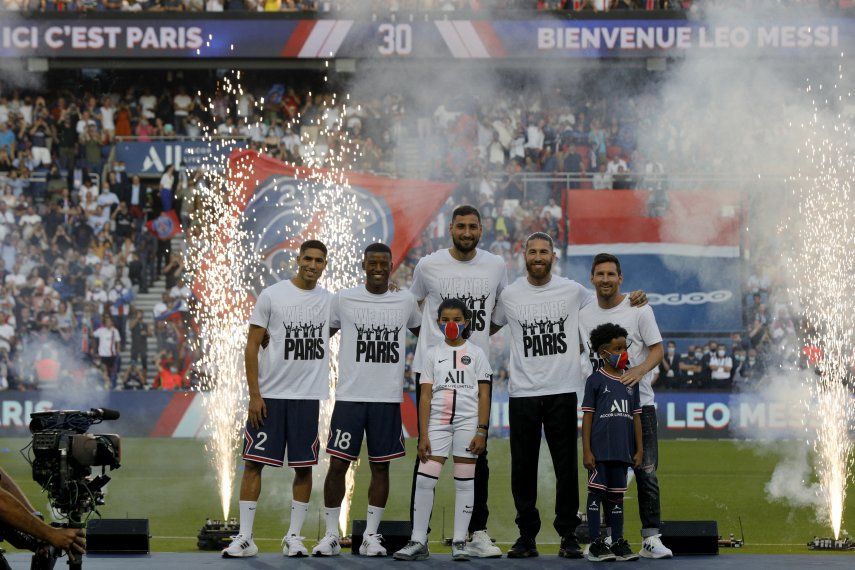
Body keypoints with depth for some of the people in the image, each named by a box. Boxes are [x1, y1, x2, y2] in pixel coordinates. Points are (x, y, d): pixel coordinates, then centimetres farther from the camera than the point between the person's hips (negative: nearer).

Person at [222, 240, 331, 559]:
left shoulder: (329, 300, 7)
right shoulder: (272, 296, -3)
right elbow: (252, 345, -3)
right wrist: (254, 395, -9)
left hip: (308, 396, 3)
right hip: (269, 395, -3)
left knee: (304, 467, 3)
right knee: (253, 462, -3)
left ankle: (294, 537, 11)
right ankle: (245, 538, 1)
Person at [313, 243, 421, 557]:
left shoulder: (405, 302, 6)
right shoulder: (343, 299, 1)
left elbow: (423, 333, 23)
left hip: (388, 398, 2)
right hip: (349, 396, -1)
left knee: (380, 466, 4)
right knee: (338, 464, -3)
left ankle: (371, 536, 12)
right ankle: (331, 535, 5)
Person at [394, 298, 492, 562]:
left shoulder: (476, 353, 6)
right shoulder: (432, 355, 9)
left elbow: (484, 395, 3)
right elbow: (425, 397, 6)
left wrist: (481, 431, -6)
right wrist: (423, 435, -2)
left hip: (467, 422, -1)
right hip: (437, 422, 1)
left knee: (464, 481, 1)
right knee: (424, 480, -7)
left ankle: (459, 541, 5)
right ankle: (418, 542, -4)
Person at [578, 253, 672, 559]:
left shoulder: (639, 310, -2)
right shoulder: (584, 316, 10)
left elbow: (657, 350, -3)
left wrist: (639, 370, -23)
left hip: (638, 402, -4)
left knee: (646, 472, -7)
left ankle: (650, 538, -6)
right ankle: (610, 537, 12)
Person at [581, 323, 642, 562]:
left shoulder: (630, 381, 11)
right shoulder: (595, 380, -2)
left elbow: (636, 417, 14)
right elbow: (587, 417, -4)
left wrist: (639, 449, 10)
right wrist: (586, 451, -8)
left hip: (622, 450, 5)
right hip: (599, 450, -5)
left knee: (617, 496, 11)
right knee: (596, 493, -2)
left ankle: (618, 543, 17)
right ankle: (596, 544, 2)